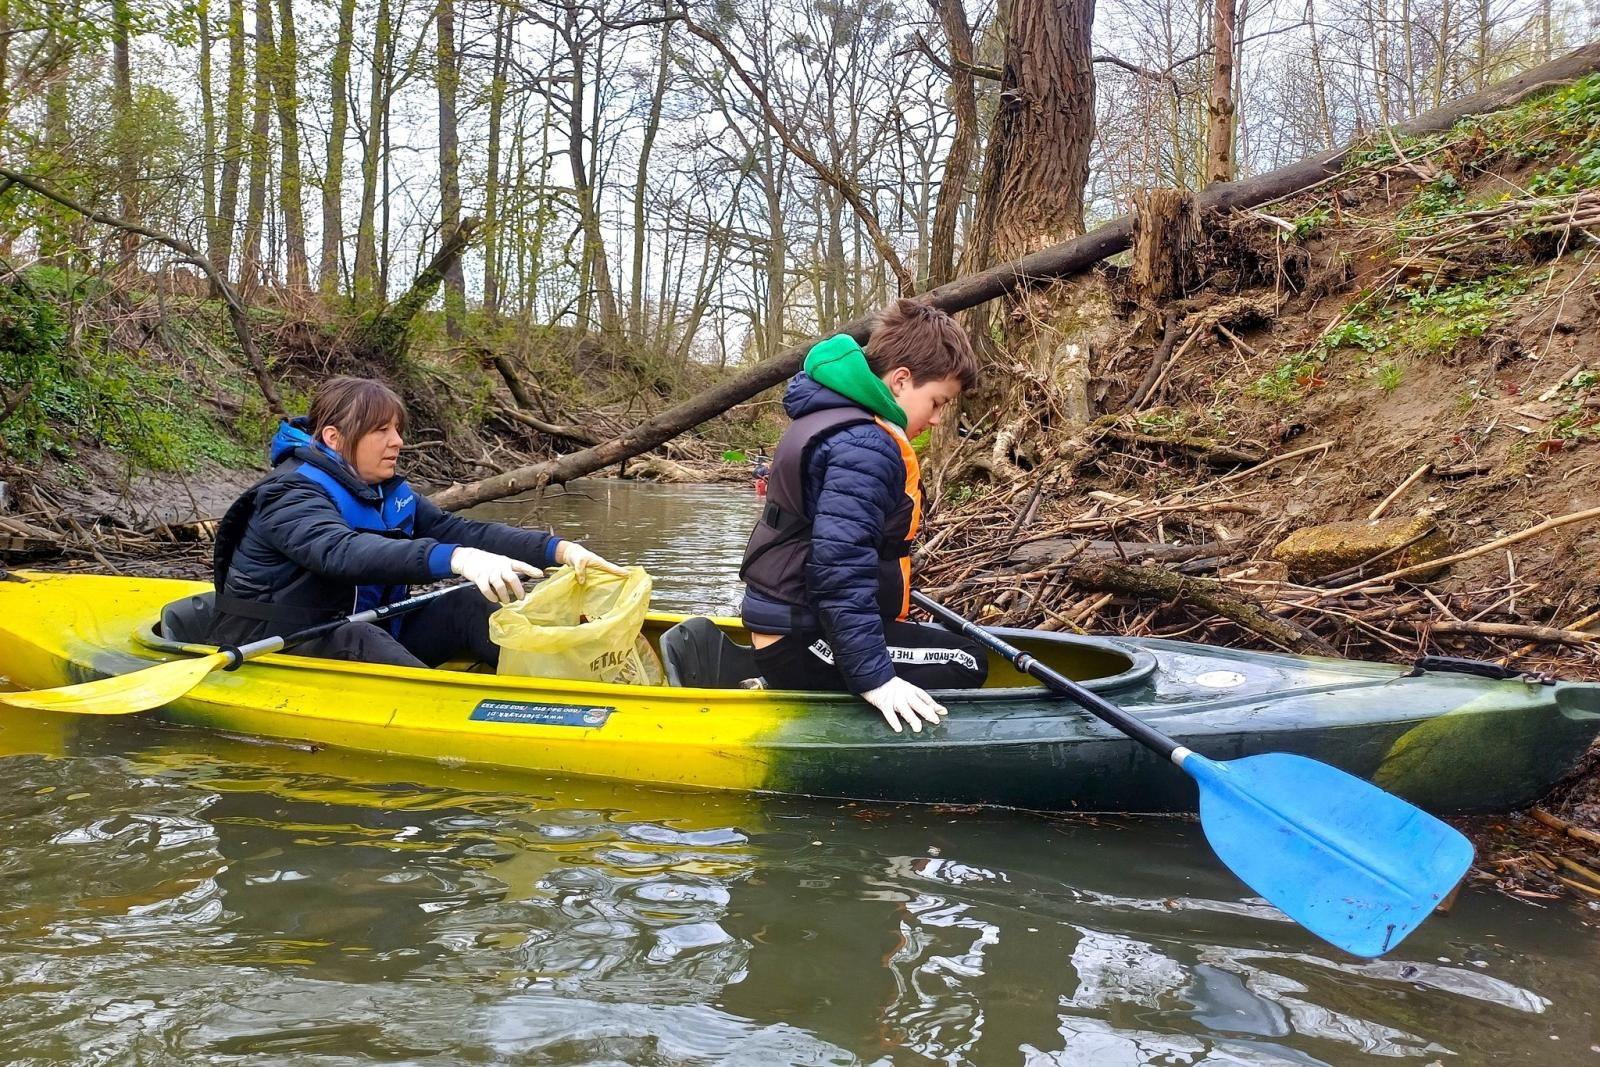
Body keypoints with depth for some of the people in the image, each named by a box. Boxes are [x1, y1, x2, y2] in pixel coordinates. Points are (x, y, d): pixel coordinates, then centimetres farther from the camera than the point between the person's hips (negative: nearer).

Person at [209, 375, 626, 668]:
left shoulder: (389, 493, 6)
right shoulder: (292, 496, -19)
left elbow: (462, 530, -6)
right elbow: (342, 552, -40)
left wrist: (559, 549, -21)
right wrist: (455, 558, -56)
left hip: (364, 643, 7)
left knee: (464, 605, -11)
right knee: (355, 638, -36)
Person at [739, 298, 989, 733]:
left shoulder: (827, 419, 14)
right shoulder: (866, 447, -20)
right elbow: (841, 567, -29)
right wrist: (874, 677, -30)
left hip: (785, 624, 11)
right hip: (804, 643, -10)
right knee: (967, 663, -7)